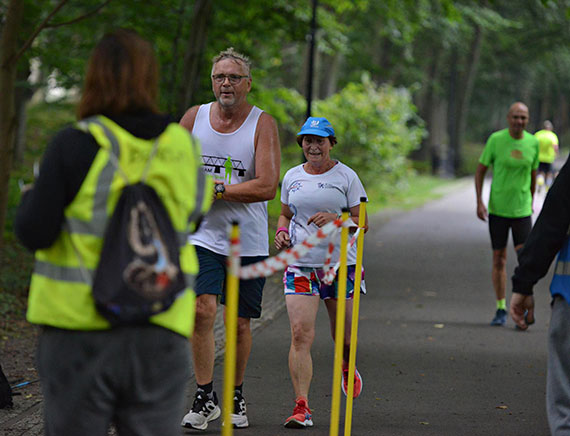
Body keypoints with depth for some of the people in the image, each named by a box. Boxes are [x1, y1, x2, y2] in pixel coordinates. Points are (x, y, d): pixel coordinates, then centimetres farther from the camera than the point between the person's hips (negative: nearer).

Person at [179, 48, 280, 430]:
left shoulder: (263, 124, -5)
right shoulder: (194, 117, 4)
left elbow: (267, 186, -15)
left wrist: (215, 190, -15)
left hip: (248, 242, -1)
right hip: (203, 237, 1)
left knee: (240, 323, 6)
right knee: (202, 310, -16)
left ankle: (236, 397, 24)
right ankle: (205, 398, -6)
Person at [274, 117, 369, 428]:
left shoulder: (346, 176, -1)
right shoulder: (292, 177, 9)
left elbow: (362, 222, -1)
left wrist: (335, 219, -20)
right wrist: (282, 232, 1)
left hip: (340, 264, -1)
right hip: (300, 266, 1)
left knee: (343, 335, 10)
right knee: (300, 335, -13)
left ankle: (348, 369, 47)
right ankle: (302, 408, -14)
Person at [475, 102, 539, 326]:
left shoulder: (533, 143, 0)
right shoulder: (496, 139, -7)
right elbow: (480, 170, 1)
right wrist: (479, 202, -6)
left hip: (522, 210, 1)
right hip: (497, 209, -1)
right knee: (499, 259, 5)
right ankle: (501, 309, 16)